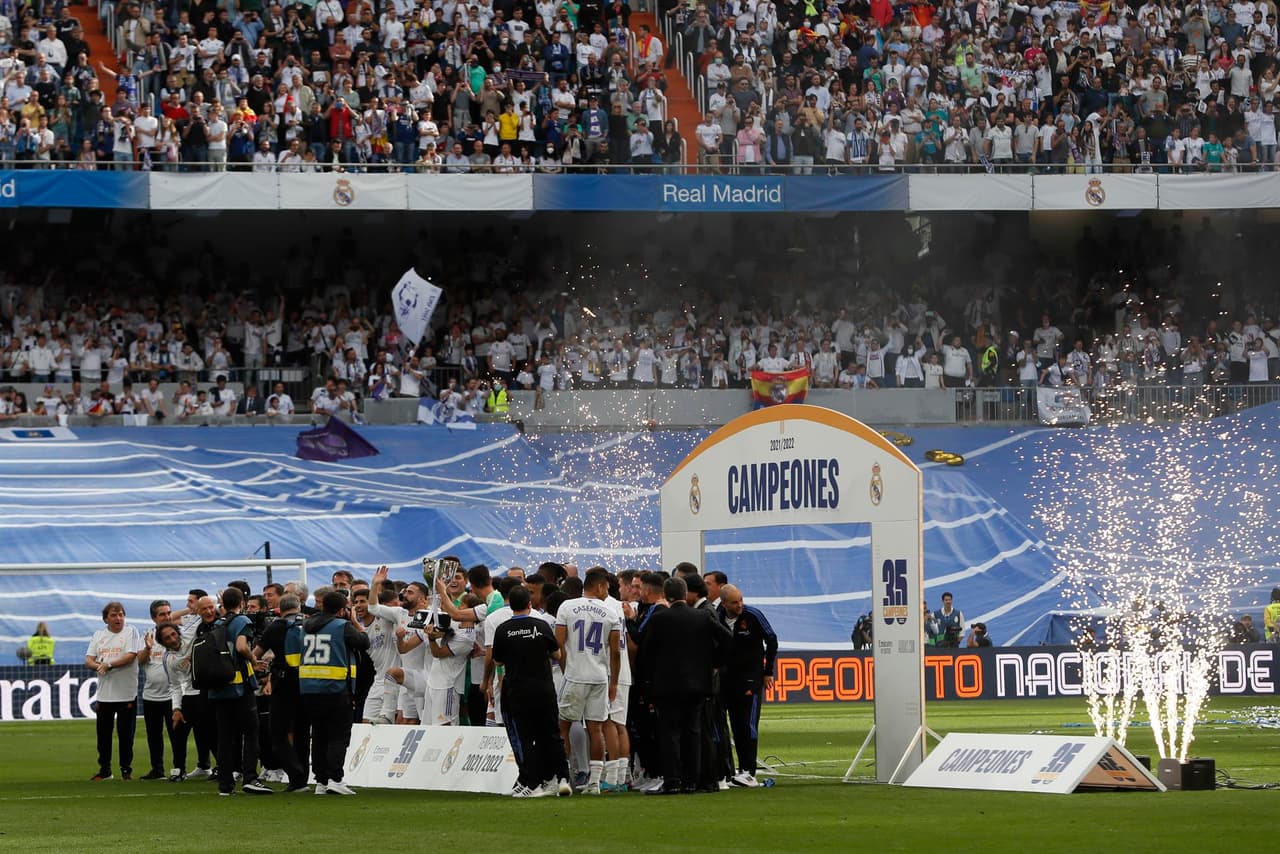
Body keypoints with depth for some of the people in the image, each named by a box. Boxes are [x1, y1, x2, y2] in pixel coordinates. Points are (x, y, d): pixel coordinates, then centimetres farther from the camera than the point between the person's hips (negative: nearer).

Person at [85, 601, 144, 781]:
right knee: (103, 733, 8)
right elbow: (88, 661, 8)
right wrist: (98, 666, -13)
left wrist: (109, 665, -16)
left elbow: (130, 657, -13)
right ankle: (104, 769, 17)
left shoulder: (130, 632, -1)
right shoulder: (98, 635, 13)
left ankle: (126, 770, 9)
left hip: (126, 693, -4)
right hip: (104, 694, 4)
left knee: (125, 734, -1)